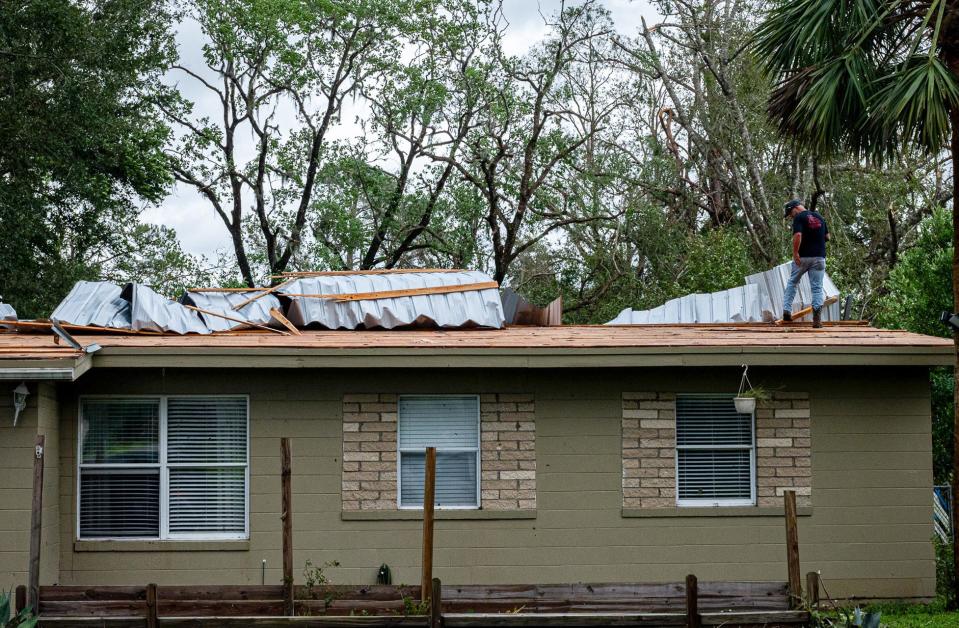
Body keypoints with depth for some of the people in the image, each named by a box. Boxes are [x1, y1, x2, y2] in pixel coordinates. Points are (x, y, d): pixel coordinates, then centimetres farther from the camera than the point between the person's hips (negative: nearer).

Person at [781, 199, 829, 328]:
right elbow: (827, 236, 17)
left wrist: (795, 252, -18)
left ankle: (787, 310, 10)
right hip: (819, 257, 4)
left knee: (792, 282, 16)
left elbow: (798, 235, -22)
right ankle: (817, 317, -11)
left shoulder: (799, 217, -7)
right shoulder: (819, 216, 13)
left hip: (803, 257, -4)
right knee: (817, 287, 2)